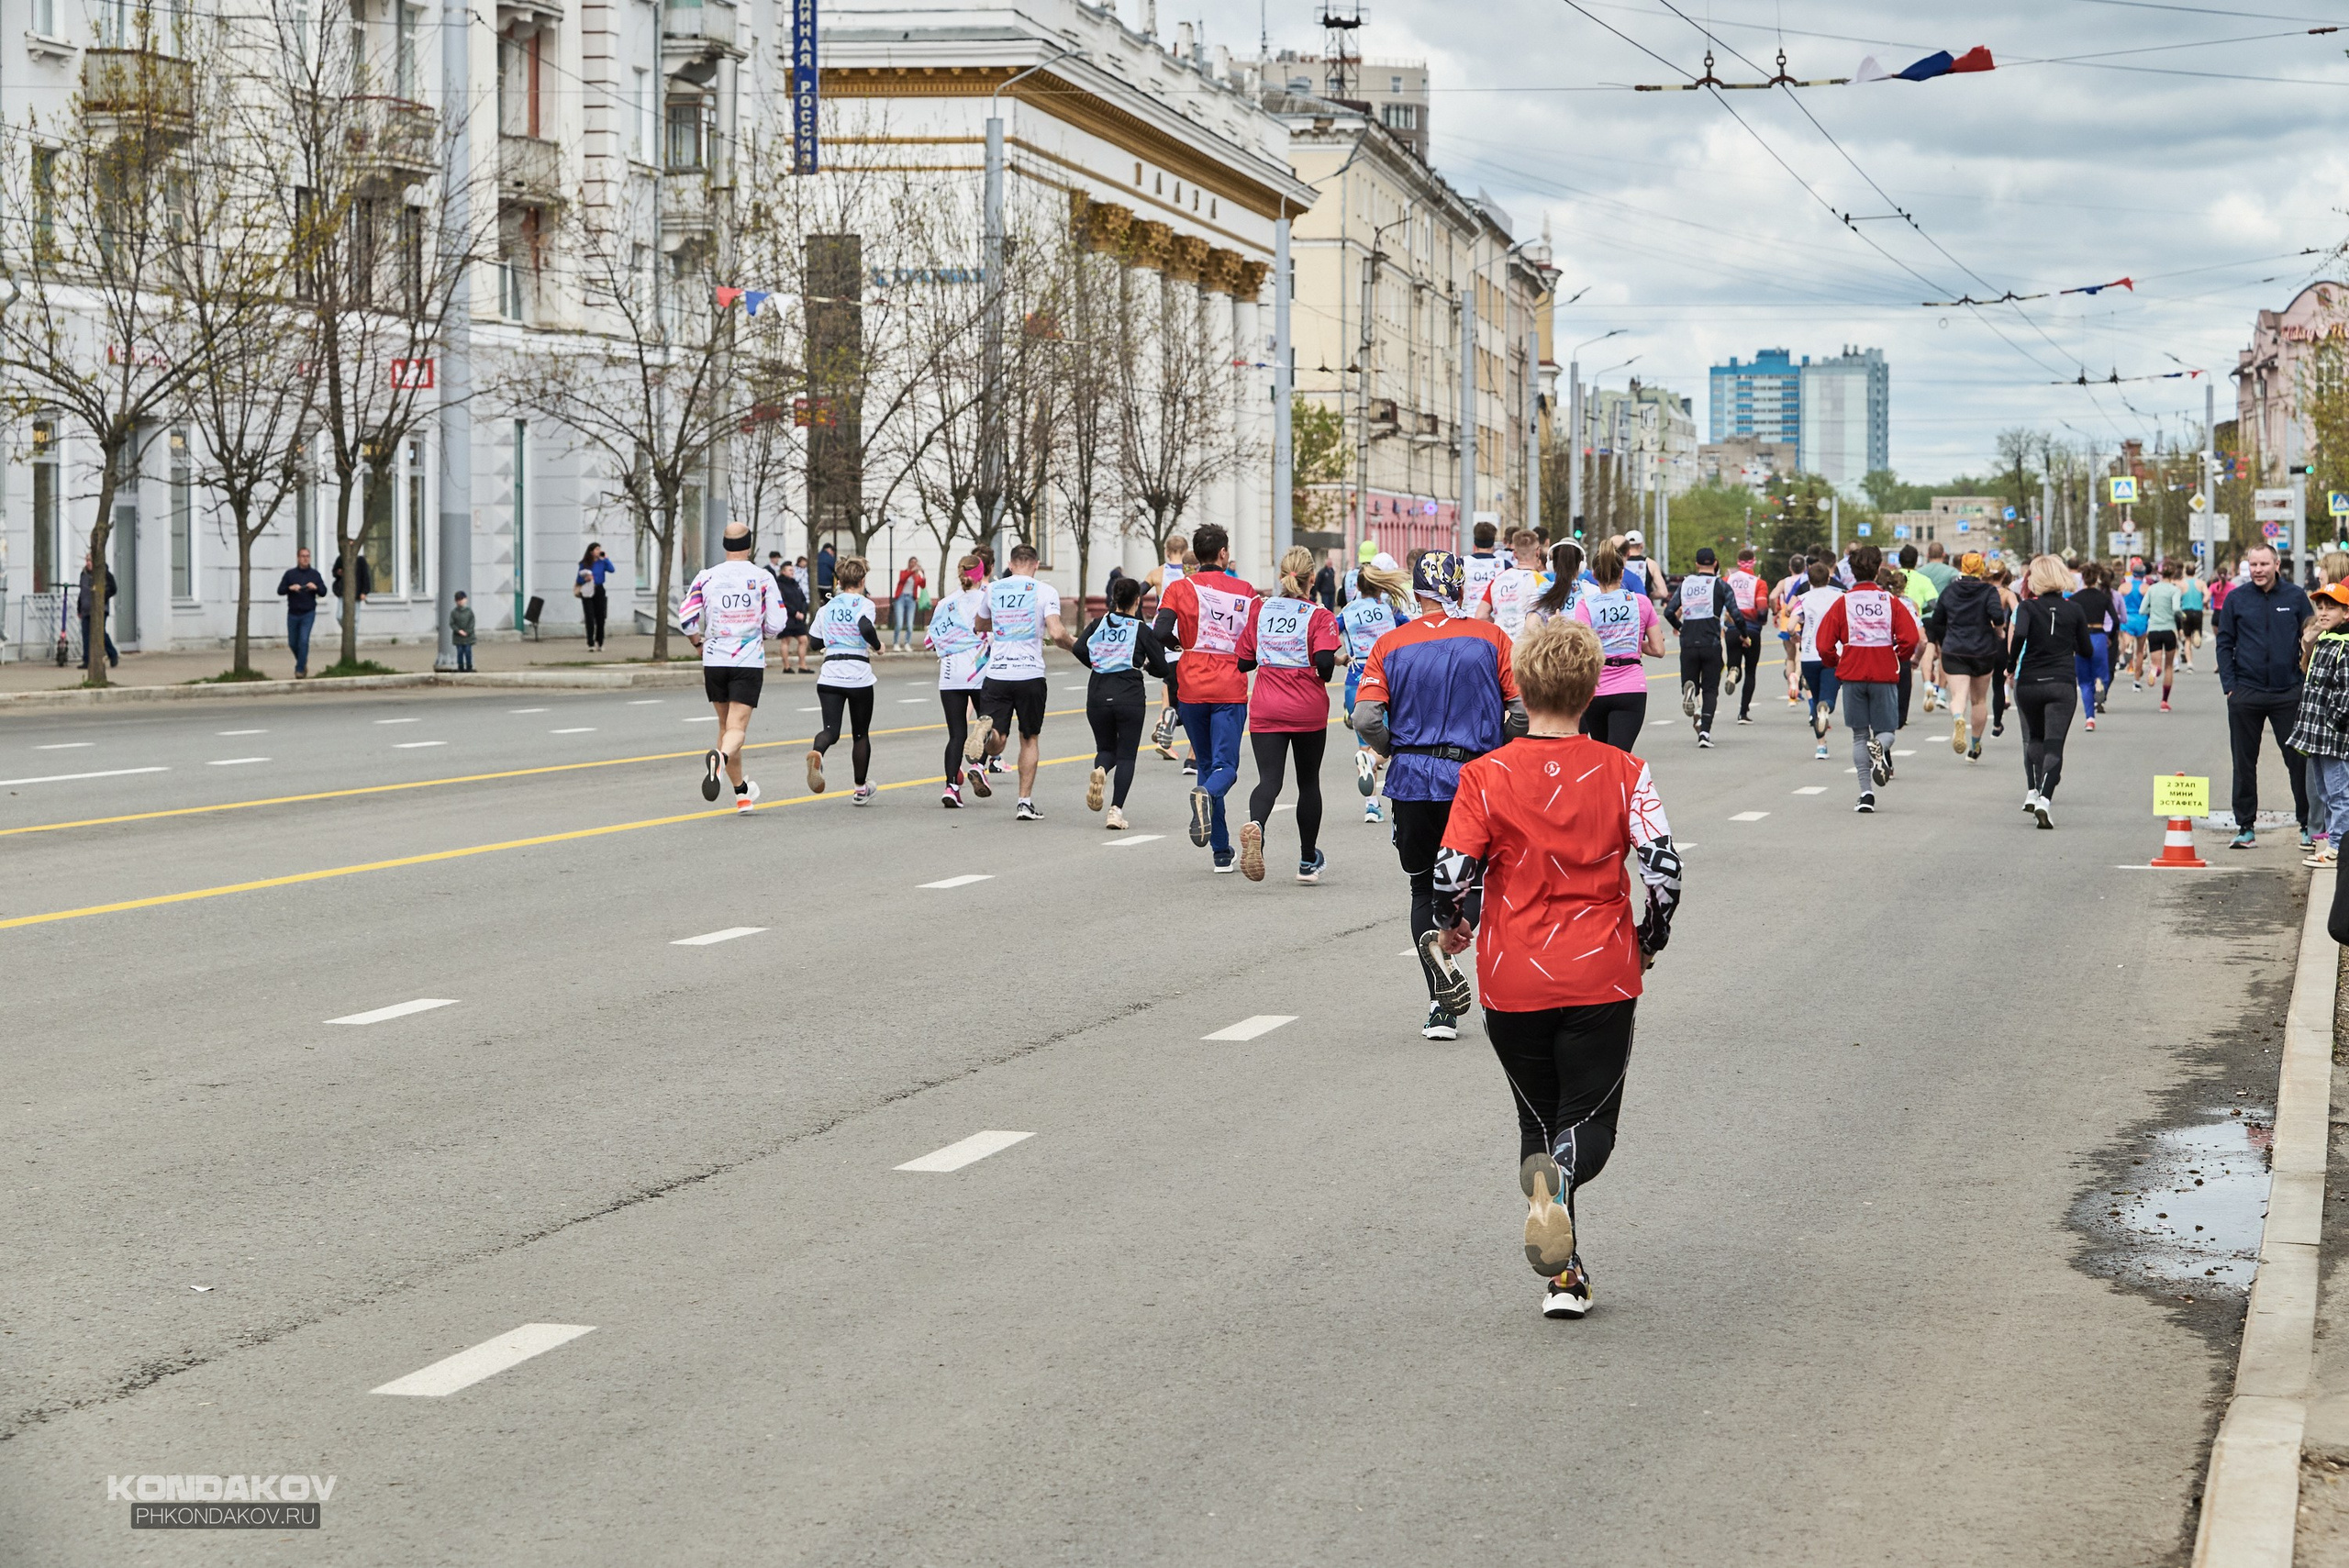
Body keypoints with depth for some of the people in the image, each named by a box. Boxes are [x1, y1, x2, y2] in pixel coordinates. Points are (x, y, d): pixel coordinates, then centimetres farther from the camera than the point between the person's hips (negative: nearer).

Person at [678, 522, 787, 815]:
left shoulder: (706, 577, 0)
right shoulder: (763, 579, -3)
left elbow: (686, 617, -4)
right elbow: (776, 624, -3)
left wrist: (699, 642, 15)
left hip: (714, 660, 2)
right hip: (749, 661, -2)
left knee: (726, 725, 16)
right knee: (737, 728, -6)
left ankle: (742, 793, 23)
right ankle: (720, 756, -41)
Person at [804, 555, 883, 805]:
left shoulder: (826, 607, 12)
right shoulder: (864, 604, -3)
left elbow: (814, 642, 17)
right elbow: (866, 627, -24)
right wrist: (877, 645, -5)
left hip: (829, 676, 3)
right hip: (859, 676, -3)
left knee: (831, 730, -6)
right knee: (861, 733, 12)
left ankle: (816, 753, -42)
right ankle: (861, 789, 22)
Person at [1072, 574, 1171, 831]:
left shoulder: (1099, 624, 7)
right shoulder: (1142, 629, 0)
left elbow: (1080, 649, -4)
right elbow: (1161, 669, 1)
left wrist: (1098, 666, 13)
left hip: (1097, 696, 3)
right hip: (1129, 697, -2)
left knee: (1106, 749, 19)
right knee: (1126, 756, 6)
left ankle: (1100, 771, -17)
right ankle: (1116, 810, -8)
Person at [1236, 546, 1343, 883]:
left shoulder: (1261, 609, 4)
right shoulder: (1319, 615, -6)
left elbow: (1244, 661, 7)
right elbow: (1324, 662, -20)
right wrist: (1331, 665, 2)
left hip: (1265, 710, 1)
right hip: (1308, 710, -1)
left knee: (1269, 779, -6)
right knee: (1308, 782, 15)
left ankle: (1255, 824, -41)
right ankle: (1308, 862, 26)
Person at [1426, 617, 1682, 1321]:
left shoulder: (1486, 776, -6)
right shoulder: (1623, 773, -4)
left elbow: (1452, 873, -11)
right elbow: (1664, 868, -10)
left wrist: (1451, 928, 11)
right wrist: (1649, 942, 9)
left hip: (1512, 982, 1)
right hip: (1602, 979, 0)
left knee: (1539, 1122, 17)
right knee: (1590, 1122, 7)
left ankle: (1562, 1275, 14)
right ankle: (1559, 1175, -29)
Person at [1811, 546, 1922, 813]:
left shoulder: (1843, 602, 0)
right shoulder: (1891, 601, -1)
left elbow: (1823, 643, -4)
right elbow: (1910, 638, -8)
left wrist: (1834, 664, 15)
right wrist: (1899, 659, 11)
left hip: (1852, 674, 1)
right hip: (1885, 675, -1)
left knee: (1859, 735, 8)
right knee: (1886, 730, 10)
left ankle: (1866, 793, 0)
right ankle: (1879, 747, -28)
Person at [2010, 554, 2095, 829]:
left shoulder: (2027, 607, -3)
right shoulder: (2075, 609, 3)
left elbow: (2020, 634, -23)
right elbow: (2087, 651, 7)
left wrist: (2011, 662, -7)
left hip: (2028, 683, 0)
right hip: (2062, 684, 0)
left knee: (2034, 737, 22)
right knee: (2054, 744, -5)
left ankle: (2032, 791, 12)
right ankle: (2044, 799, -22)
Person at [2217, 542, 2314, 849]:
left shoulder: (2296, 596, 2)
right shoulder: (2236, 599, 3)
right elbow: (2224, 643, 7)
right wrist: (2229, 686, -2)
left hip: (2288, 693, -1)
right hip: (2245, 694, 1)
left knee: (2298, 760, 1)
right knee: (2244, 763, 6)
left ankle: (2307, 826, 10)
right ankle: (2246, 827, 14)